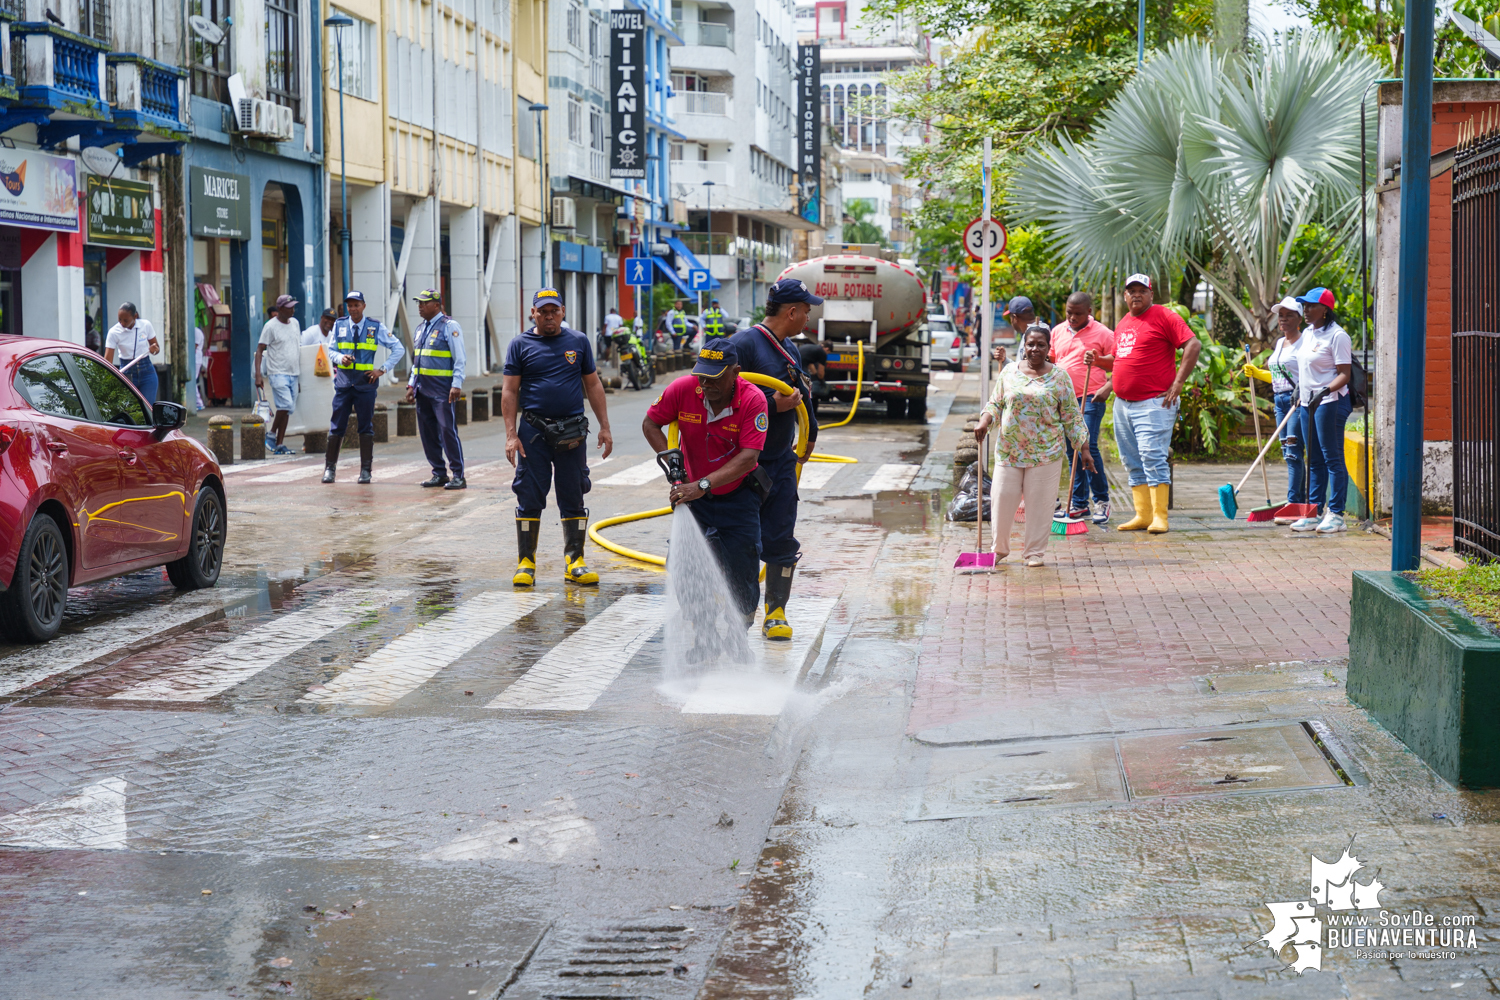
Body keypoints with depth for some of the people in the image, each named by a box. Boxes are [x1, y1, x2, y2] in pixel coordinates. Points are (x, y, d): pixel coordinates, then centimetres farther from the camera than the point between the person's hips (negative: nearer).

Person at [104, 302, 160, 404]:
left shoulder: (146, 325, -6)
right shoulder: (114, 332, -10)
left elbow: (157, 347, 8)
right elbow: (107, 360, -13)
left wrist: (154, 349, -17)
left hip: (147, 372, 1)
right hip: (126, 373, -1)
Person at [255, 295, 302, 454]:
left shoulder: (294, 323, 13)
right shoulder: (271, 326, -7)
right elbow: (259, 350, -8)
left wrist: (300, 375, 21)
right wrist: (258, 375, -18)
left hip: (293, 374, 6)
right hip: (278, 373, -6)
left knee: (287, 409, 5)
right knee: (285, 404, -20)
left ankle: (279, 444, 9)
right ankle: (271, 434, 0)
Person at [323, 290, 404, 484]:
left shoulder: (376, 327, 0)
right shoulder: (339, 325, 6)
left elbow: (398, 349, 4)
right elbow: (331, 351, 10)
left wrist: (382, 369, -4)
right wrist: (341, 358, -13)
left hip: (366, 383, -1)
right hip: (343, 382, 1)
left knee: (366, 427, 2)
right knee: (337, 426, 0)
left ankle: (365, 470, 8)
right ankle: (329, 468, 8)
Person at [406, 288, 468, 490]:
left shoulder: (449, 326, -6)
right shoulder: (420, 329, 17)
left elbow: (460, 359, -10)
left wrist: (457, 385, -17)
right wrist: (411, 385, 16)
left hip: (442, 390, -8)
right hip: (423, 390, 8)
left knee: (448, 430, -10)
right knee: (427, 433, 7)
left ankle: (458, 476, -5)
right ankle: (439, 474, 15)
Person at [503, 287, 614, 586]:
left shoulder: (578, 341, 9)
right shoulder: (521, 345, 3)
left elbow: (593, 385, 12)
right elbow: (509, 391, 1)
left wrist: (605, 427, 7)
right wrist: (511, 434, -7)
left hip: (572, 433, 2)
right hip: (533, 432, -2)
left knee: (573, 499, 5)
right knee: (529, 498, 0)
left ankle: (574, 563, 11)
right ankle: (526, 562, 8)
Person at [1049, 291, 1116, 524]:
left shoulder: (1102, 333, -3)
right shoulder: (1057, 332, 12)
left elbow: (1119, 364, -1)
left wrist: (1103, 374, -16)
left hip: (1090, 398, -5)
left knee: (1088, 446, -14)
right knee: (1071, 451, 7)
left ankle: (1101, 500, -2)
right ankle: (1079, 503, 14)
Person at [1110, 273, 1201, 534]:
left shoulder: (1163, 317, -6)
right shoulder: (1123, 324, 17)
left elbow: (1194, 345, -13)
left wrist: (1178, 383, -16)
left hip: (1153, 403, -8)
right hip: (1122, 403, 8)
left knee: (1152, 457, -13)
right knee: (1133, 463, 8)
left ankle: (1160, 516, -11)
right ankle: (1142, 515, 13)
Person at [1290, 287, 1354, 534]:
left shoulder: (1337, 335, -12)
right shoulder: (1307, 333, 14)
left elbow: (1344, 375, -16)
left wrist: (1324, 390, -28)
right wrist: (1299, 390, 22)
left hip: (1330, 403, -9)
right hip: (1308, 403, 9)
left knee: (1332, 458, -5)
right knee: (1314, 460, 11)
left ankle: (1336, 514, -2)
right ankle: (1315, 513, 15)